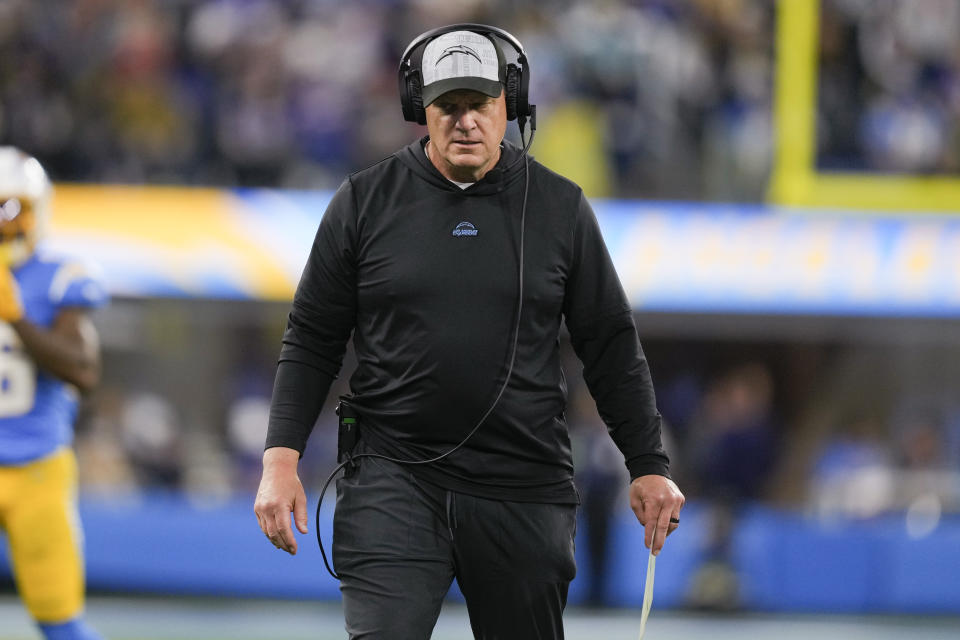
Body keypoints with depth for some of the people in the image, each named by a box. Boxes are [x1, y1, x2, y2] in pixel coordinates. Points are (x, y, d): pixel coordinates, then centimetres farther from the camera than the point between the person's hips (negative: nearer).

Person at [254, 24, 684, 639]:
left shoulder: (560, 207, 6)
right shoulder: (365, 201, 4)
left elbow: (611, 345, 11)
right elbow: (311, 340, 8)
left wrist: (650, 466, 7)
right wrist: (282, 458, -2)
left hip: (524, 492, 1)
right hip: (393, 477, -1)